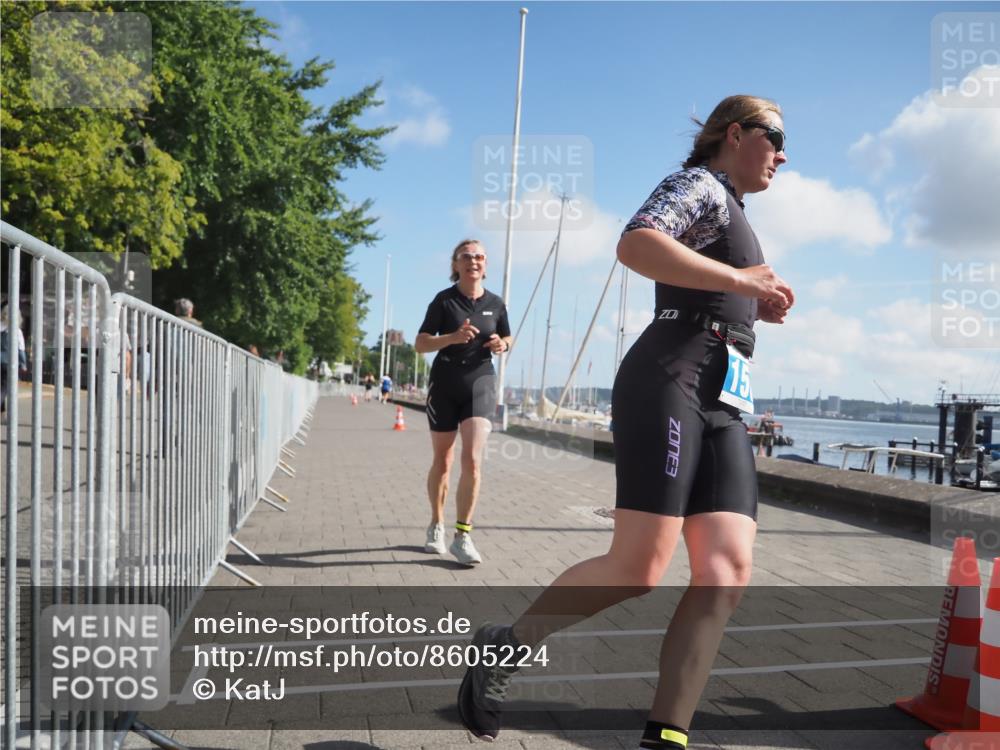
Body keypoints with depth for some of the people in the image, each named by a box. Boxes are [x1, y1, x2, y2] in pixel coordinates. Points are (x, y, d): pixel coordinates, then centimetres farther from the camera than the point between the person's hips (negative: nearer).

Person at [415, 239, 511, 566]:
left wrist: (501, 345, -5)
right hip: (444, 384, -1)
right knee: (442, 462, 10)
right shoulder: (444, 301, -4)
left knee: (472, 461, -13)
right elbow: (420, 344, -7)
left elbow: (508, 338, 19)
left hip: (480, 383, 1)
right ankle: (436, 526, 30)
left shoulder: (495, 304, 4)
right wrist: (453, 337, -23)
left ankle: (463, 535, -4)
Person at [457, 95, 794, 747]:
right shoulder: (701, 185, 2)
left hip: (720, 402, 10)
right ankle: (505, 644, 6)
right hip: (668, 380, -9)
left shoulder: (732, 212, 32)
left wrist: (758, 307, 21)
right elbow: (636, 245, -20)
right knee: (639, 570, -14)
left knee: (728, 571, -7)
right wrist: (742, 280, -14)